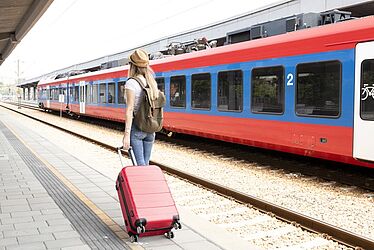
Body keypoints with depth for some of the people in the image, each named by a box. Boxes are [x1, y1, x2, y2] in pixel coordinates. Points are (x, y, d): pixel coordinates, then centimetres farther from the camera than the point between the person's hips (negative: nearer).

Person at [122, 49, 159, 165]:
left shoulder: (131, 83, -10)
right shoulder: (152, 83, 9)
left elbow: (129, 110, -16)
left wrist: (127, 134, -16)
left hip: (136, 127, -6)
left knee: (140, 164, -6)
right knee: (146, 163, 12)